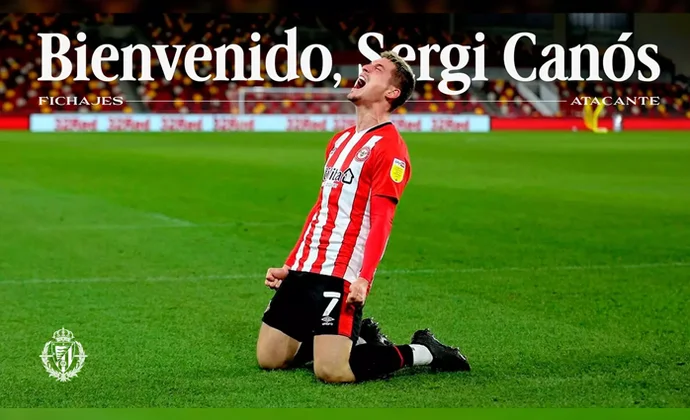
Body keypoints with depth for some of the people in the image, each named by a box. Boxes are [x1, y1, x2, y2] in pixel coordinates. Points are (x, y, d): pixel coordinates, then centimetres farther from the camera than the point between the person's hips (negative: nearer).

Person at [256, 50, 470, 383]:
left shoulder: (389, 146, -9)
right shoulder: (340, 140, 18)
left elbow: (381, 221, -16)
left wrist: (363, 279, -27)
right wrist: (290, 266, 21)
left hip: (341, 275, -8)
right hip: (304, 268, 8)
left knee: (331, 371, -17)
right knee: (268, 358, 7)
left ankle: (424, 352, 4)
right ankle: (357, 337, 25)